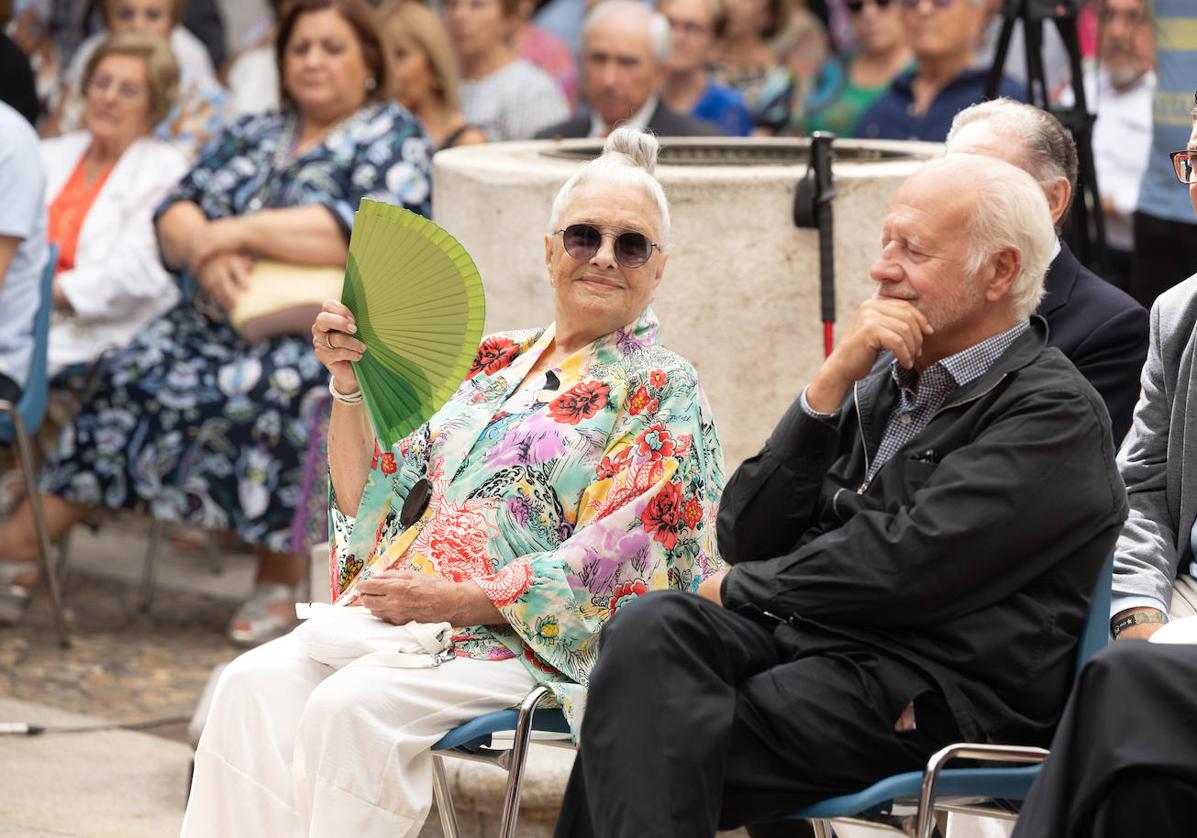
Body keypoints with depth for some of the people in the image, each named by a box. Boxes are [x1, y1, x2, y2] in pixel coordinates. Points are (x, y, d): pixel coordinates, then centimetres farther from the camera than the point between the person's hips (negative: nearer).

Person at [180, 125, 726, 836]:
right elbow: (368, 503, 18)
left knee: (352, 707, -31)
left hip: (528, 644, -6)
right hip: (397, 613, 6)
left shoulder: (662, 391, 2)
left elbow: (605, 569, -10)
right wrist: (348, 383, 3)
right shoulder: (492, 365, 19)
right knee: (256, 684, -22)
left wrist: (449, 598, -16)